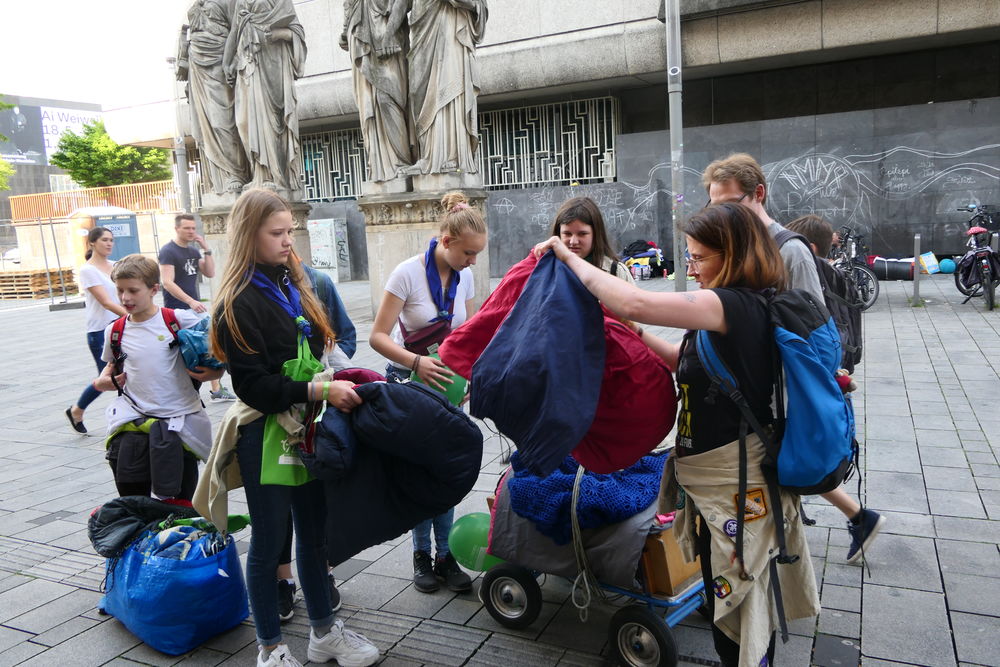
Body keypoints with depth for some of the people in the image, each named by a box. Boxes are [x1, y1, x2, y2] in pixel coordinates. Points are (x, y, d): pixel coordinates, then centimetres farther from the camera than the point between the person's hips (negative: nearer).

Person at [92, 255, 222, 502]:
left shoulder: (180, 321, -8)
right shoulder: (114, 332, 5)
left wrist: (210, 373, -21)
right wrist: (103, 382, 1)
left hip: (179, 423, -3)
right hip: (132, 425, 3)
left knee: (179, 503, 8)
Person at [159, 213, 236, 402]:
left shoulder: (194, 251, 13)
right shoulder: (168, 251, -10)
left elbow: (210, 273, 6)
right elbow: (167, 282, -19)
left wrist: (206, 249, -3)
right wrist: (190, 301, -28)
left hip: (195, 308, 7)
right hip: (177, 311, -7)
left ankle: (216, 390, 15)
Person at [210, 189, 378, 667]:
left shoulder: (297, 284, 8)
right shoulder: (238, 302, -14)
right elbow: (253, 384, -20)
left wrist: (337, 384, 4)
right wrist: (318, 391, -26)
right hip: (265, 433, -7)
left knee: (313, 532, 17)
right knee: (270, 541, 8)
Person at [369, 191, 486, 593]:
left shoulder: (464, 276, -2)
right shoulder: (409, 273, -19)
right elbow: (378, 337, -20)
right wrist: (417, 363, -35)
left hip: (445, 383, 5)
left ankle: (444, 557, 20)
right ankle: (421, 556, 23)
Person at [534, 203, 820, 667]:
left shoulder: (733, 305, -23)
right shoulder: (746, 307, 9)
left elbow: (636, 303, -33)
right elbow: (684, 360, 14)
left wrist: (569, 257, -22)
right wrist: (634, 332, 5)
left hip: (731, 484, -10)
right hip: (721, 473, 10)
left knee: (732, 605, 8)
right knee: (744, 596, 25)